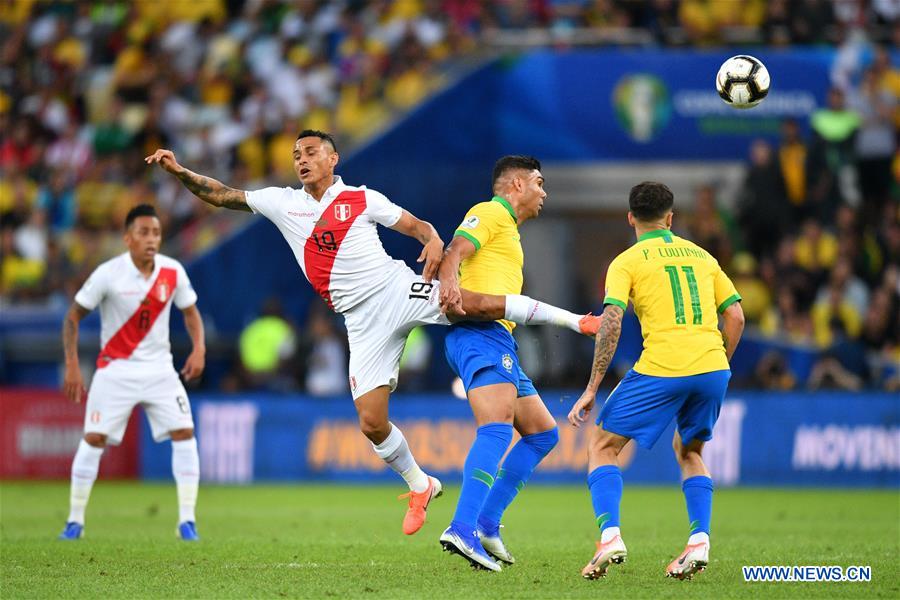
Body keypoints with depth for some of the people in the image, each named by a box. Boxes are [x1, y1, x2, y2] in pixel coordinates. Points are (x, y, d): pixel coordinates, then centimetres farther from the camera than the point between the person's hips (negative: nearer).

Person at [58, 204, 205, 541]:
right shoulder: (108, 274, -14)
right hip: (115, 368, -2)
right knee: (94, 439, -8)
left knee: (184, 433, -12)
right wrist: (72, 366, -13)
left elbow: (190, 312, 10)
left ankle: (187, 520, -5)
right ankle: (75, 520, 5)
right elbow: (73, 317, -5)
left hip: (159, 368, 2)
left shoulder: (173, 272, -5)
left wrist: (199, 348, -8)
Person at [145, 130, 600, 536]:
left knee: (480, 304, -27)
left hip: (396, 288, -2)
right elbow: (220, 196, 12)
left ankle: (571, 319, -11)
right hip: (363, 322, 3)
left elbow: (416, 225, 7)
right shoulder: (282, 203, 12)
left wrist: (433, 241, -15)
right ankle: (419, 487, 17)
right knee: (371, 423, -6)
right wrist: (178, 171, -1)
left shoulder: (362, 199, 6)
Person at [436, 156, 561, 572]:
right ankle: (463, 530, -41)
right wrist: (447, 280, -35)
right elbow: (456, 249, -16)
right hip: (479, 334, -11)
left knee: (543, 433, 13)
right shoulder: (491, 214, 1)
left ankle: (485, 524, 7)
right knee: (497, 429, -27)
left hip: (500, 343, 11)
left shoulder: (509, 230, 31)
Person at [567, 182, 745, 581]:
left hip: (661, 369, -5)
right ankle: (699, 543, 8)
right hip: (711, 368, 5)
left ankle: (610, 537, -9)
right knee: (689, 451, 27)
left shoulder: (627, 262, 4)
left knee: (602, 446, 10)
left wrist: (591, 389, -5)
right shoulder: (700, 255, 18)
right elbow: (735, 316, 15)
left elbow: (611, 324, -7)